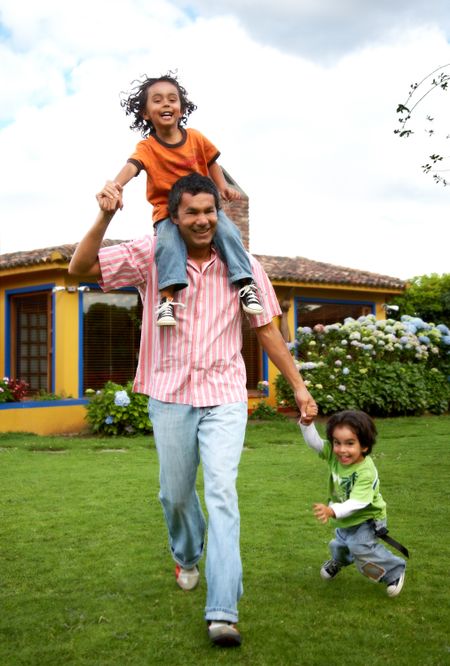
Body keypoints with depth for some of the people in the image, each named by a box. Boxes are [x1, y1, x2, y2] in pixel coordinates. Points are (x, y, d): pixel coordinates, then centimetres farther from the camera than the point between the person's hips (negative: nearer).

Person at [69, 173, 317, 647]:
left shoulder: (242, 265, -2)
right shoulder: (151, 256, -3)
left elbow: (267, 331, 5)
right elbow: (81, 268, -8)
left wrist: (299, 387, 5)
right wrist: (104, 217, -22)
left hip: (225, 397, -1)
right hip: (170, 396, 1)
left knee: (222, 491, -13)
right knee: (176, 493, 13)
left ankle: (223, 612, -14)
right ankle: (187, 557, 46)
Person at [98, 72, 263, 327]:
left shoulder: (196, 138, 1)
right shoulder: (147, 147, -11)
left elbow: (211, 162, 16)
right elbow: (132, 166, -31)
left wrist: (223, 186, -2)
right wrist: (116, 184, -53)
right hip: (168, 212, -2)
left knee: (228, 231, -23)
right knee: (168, 241, -33)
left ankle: (245, 283, -16)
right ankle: (168, 296, -35)